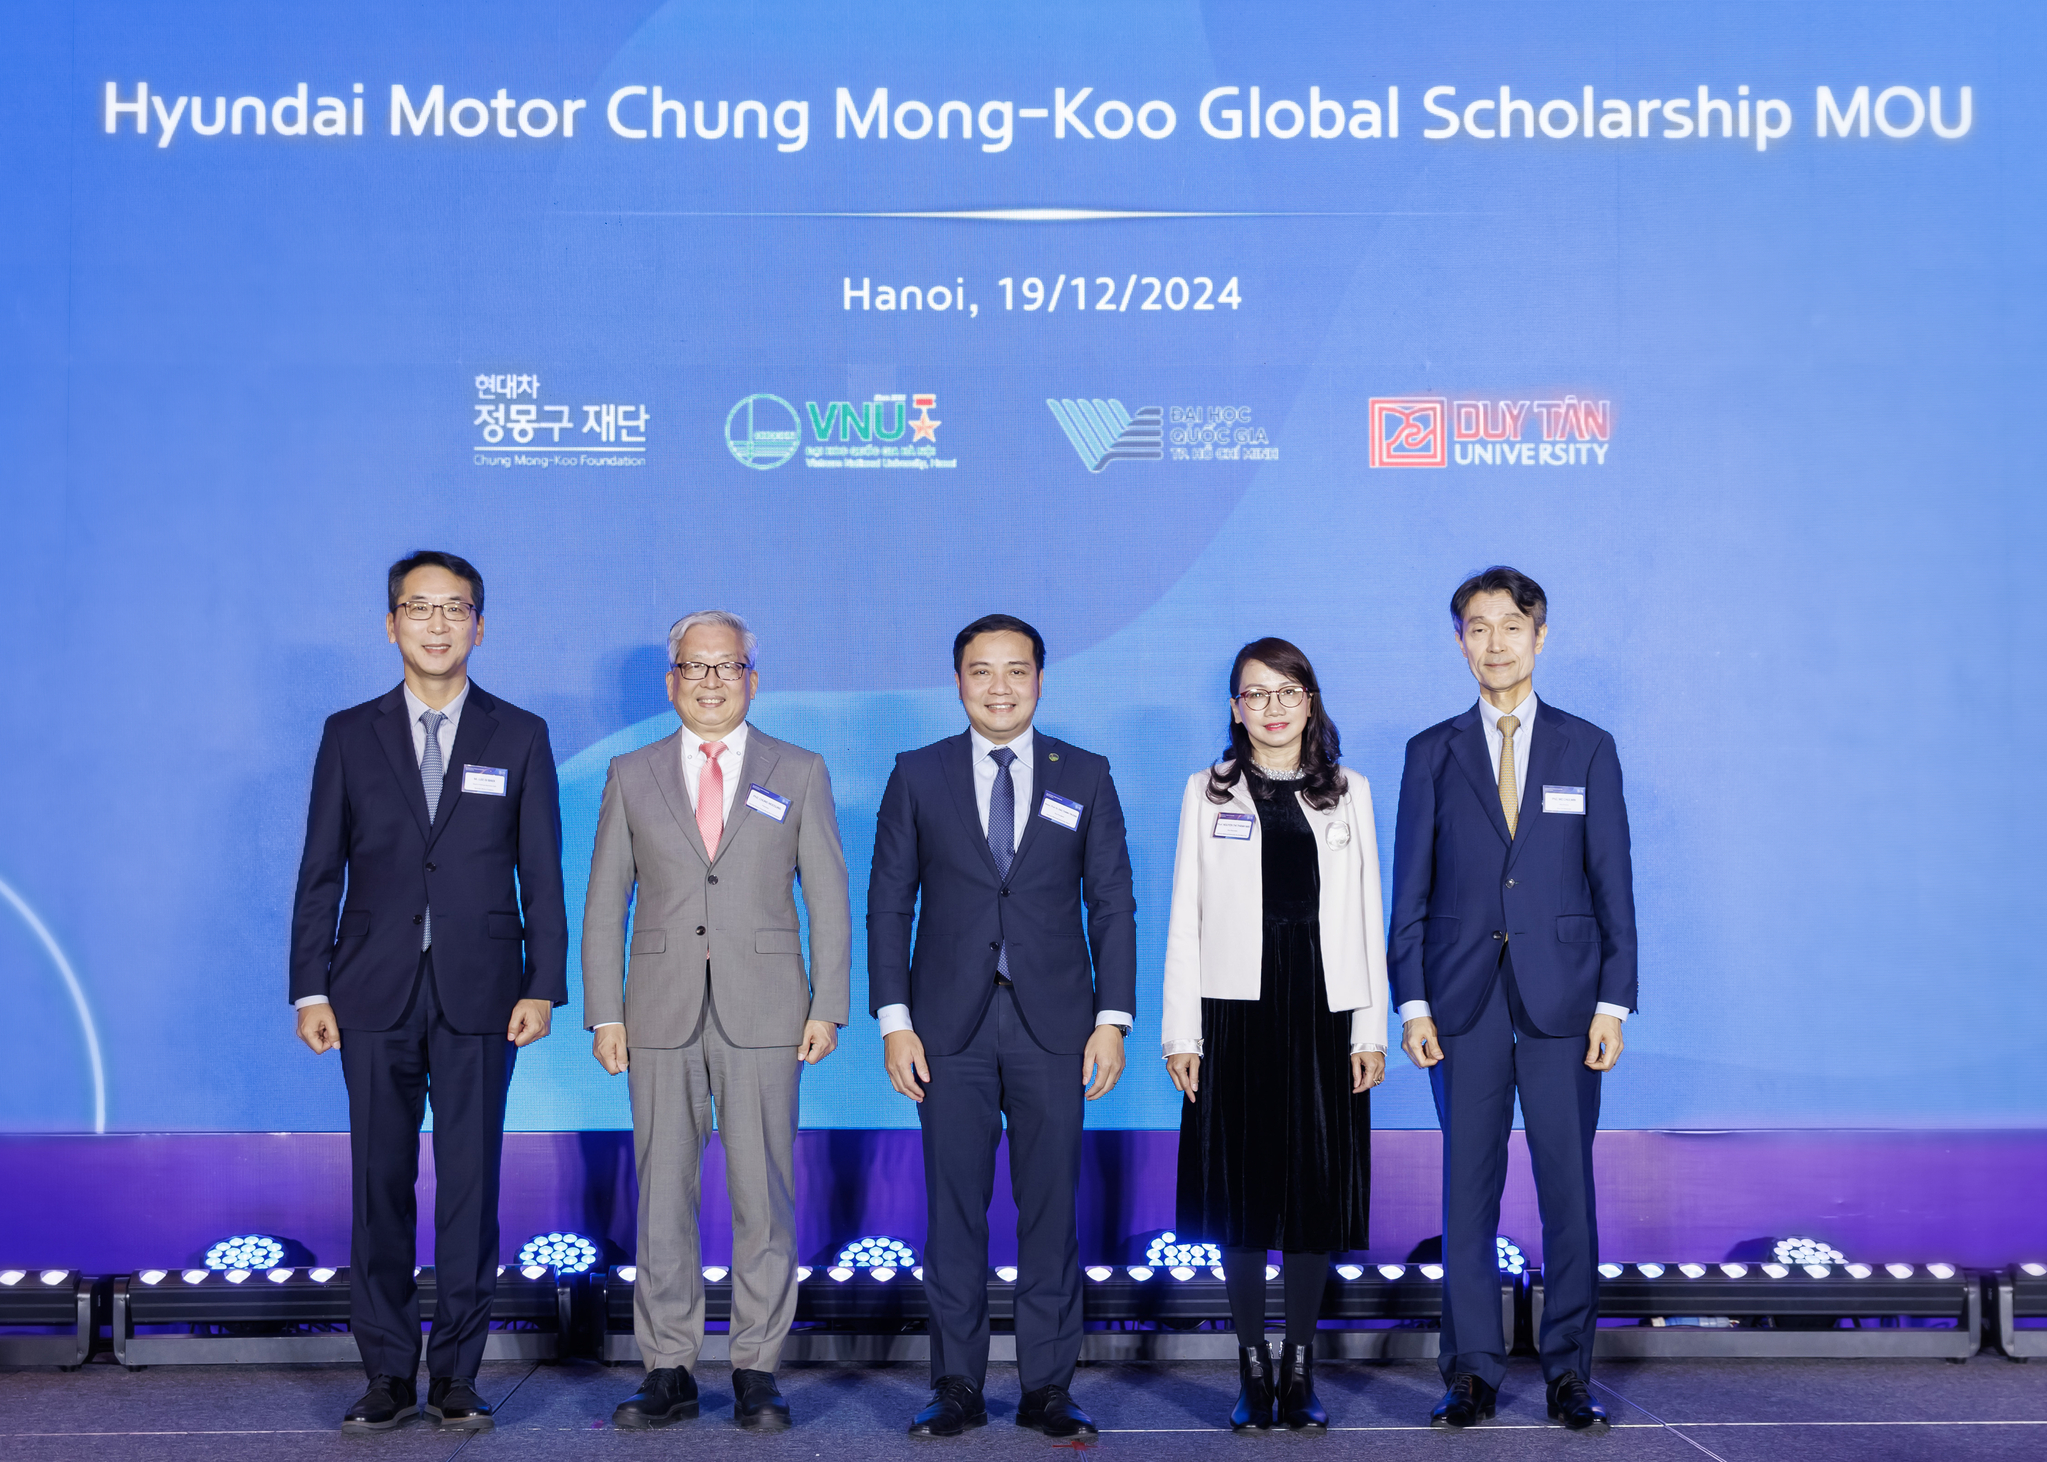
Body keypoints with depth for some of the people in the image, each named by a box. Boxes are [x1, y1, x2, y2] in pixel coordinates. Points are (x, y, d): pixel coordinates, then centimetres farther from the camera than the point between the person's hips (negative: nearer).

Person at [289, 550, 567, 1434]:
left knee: (470, 1186, 2)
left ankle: (457, 1375, 12)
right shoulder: (350, 735, 8)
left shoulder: (519, 737, 6)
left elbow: (541, 872, 4)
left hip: (479, 996, -1)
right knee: (381, 1186, 4)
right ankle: (389, 1375, 15)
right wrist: (310, 988, 0)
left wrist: (543, 986, -4)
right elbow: (321, 871, 7)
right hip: (375, 995, 1)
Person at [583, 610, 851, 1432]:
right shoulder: (631, 776, 10)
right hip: (661, 1016, 1)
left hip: (762, 1016, -1)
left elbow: (828, 899, 5)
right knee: (662, 1195, 4)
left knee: (763, 1196, 0)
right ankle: (669, 1372, 13)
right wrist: (604, 1014, 1)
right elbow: (604, 904, 9)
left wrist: (828, 1008, -3)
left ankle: (756, 1371, 10)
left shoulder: (799, 773, 7)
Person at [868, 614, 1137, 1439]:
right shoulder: (917, 776, 6)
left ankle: (1047, 1388, 13)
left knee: (1051, 1209, 3)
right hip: (951, 1027, 0)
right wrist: (894, 1020, -3)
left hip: (1053, 1026, 0)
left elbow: (1112, 903, 6)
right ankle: (958, 1387, 14)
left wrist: (1113, 1018, -2)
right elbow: (889, 904, 5)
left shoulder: (1085, 777, 7)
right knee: (954, 1211, 4)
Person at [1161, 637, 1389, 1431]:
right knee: (1241, 1188, 3)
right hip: (1236, 1011, -1)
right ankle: (1253, 1369, 16)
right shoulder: (1208, 792, 6)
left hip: (1322, 1012, 1)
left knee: (1317, 1187, 4)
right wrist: (1181, 1032, -3)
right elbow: (1185, 916, 3)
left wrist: (1370, 1028, 1)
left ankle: (1301, 1369, 17)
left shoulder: (1347, 792, 9)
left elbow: (1366, 912, 7)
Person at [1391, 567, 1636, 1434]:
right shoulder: (1432, 753, 8)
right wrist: (1412, 1003, -2)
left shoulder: (1588, 749, 7)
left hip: (1562, 998, 0)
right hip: (1463, 997, 0)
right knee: (1468, 1187, 3)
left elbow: (1613, 884, 5)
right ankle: (1471, 1372, 13)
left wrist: (1614, 1002, -2)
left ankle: (1569, 1372, 14)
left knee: (1569, 1187, 2)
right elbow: (1411, 889, 6)